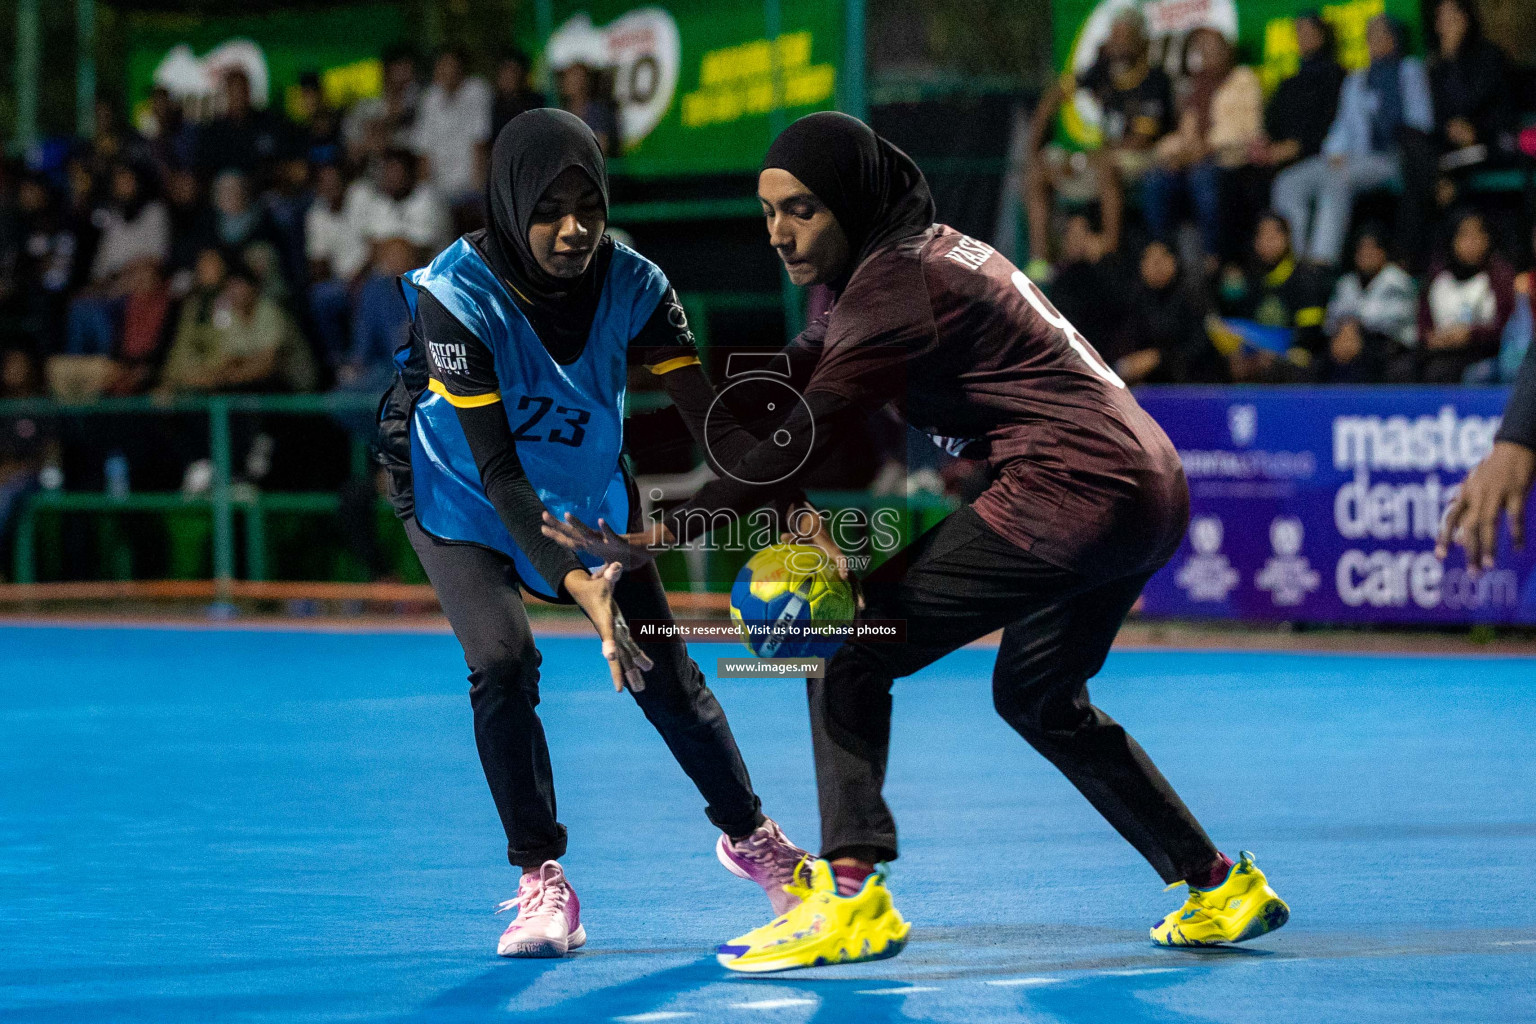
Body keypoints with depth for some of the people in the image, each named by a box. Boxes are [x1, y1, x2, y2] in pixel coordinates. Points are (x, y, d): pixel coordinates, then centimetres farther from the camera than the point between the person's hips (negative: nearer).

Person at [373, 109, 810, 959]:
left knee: (661, 666, 2)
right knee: (502, 662, -21)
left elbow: (714, 416, -26)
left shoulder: (630, 283, -24)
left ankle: (749, 835, 26)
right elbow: (496, 469, -36)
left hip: (585, 482, 3)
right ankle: (542, 884, -5)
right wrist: (574, 583, -47)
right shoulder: (460, 296, -34)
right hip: (459, 491, -3)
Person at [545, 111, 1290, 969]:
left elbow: (806, 438, -21)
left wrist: (670, 531, -26)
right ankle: (1221, 887, 34)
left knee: (849, 653, -8)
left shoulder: (898, 281, -12)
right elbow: (785, 382, 18)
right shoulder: (932, 250, 18)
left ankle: (850, 893, -18)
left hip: (1072, 492, -11)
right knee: (1036, 696, 30)